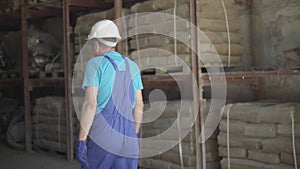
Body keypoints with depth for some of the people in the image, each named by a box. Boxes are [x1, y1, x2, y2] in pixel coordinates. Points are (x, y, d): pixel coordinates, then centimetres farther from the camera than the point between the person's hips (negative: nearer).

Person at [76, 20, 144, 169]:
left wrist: (81, 141, -12)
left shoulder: (95, 63, -5)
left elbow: (90, 104, -14)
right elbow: (139, 105, 13)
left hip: (102, 137, -5)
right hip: (127, 140, 5)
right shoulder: (132, 66, 12)